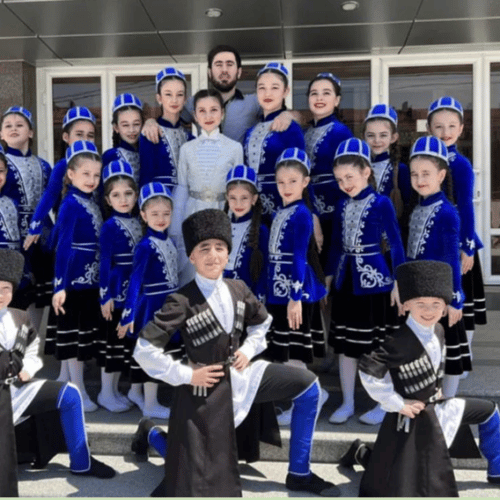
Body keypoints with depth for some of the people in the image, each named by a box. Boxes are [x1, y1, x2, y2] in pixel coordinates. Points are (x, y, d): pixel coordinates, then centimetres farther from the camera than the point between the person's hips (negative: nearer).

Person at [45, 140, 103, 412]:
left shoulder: (92, 202, 9)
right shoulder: (71, 205, -14)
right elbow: (63, 246, -18)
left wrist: (101, 279, 12)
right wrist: (60, 285, -21)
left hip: (90, 279, 8)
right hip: (74, 279, -8)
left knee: (83, 333, 16)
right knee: (74, 334, 1)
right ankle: (78, 392, 11)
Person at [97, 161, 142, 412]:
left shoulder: (138, 222, 7)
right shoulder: (110, 226, -10)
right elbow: (104, 263, -12)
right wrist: (105, 295, -15)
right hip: (117, 290, -6)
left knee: (126, 339, 14)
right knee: (112, 338, 2)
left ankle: (115, 389, 27)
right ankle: (106, 393, 16)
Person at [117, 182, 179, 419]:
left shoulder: (169, 241, 5)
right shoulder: (145, 246, -17)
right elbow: (135, 281, -20)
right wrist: (128, 315, -21)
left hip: (167, 304, 7)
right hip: (151, 305, -7)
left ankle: (136, 392, 36)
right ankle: (150, 405, 14)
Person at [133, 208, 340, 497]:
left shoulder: (238, 289, -1)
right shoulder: (182, 301, -20)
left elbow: (263, 322, 19)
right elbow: (144, 350, -22)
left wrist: (248, 351, 3)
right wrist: (186, 375, -17)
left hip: (239, 373, 6)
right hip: (206, 388, -6)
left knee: (308, 386, 1)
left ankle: (300, 474, 11)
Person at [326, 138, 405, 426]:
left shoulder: (382, 203, -8)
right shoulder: (342, 207, 8)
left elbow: (396, 244, -8)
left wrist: (398, 281, -12)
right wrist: (328, 279, 14)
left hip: (374, 280, -6)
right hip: (346, 282, 6)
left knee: (378, 345, 5)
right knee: (345, 344, 11)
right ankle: (347, 403, 24)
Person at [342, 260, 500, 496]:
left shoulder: (438, 331, -3)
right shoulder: (401, 342, -29)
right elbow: (367, 370, -35)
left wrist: (435, 389, 9)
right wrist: (395, 403, -25)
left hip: (435, 407, 8)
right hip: (413, 418, -8)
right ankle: (362, 453, 22)